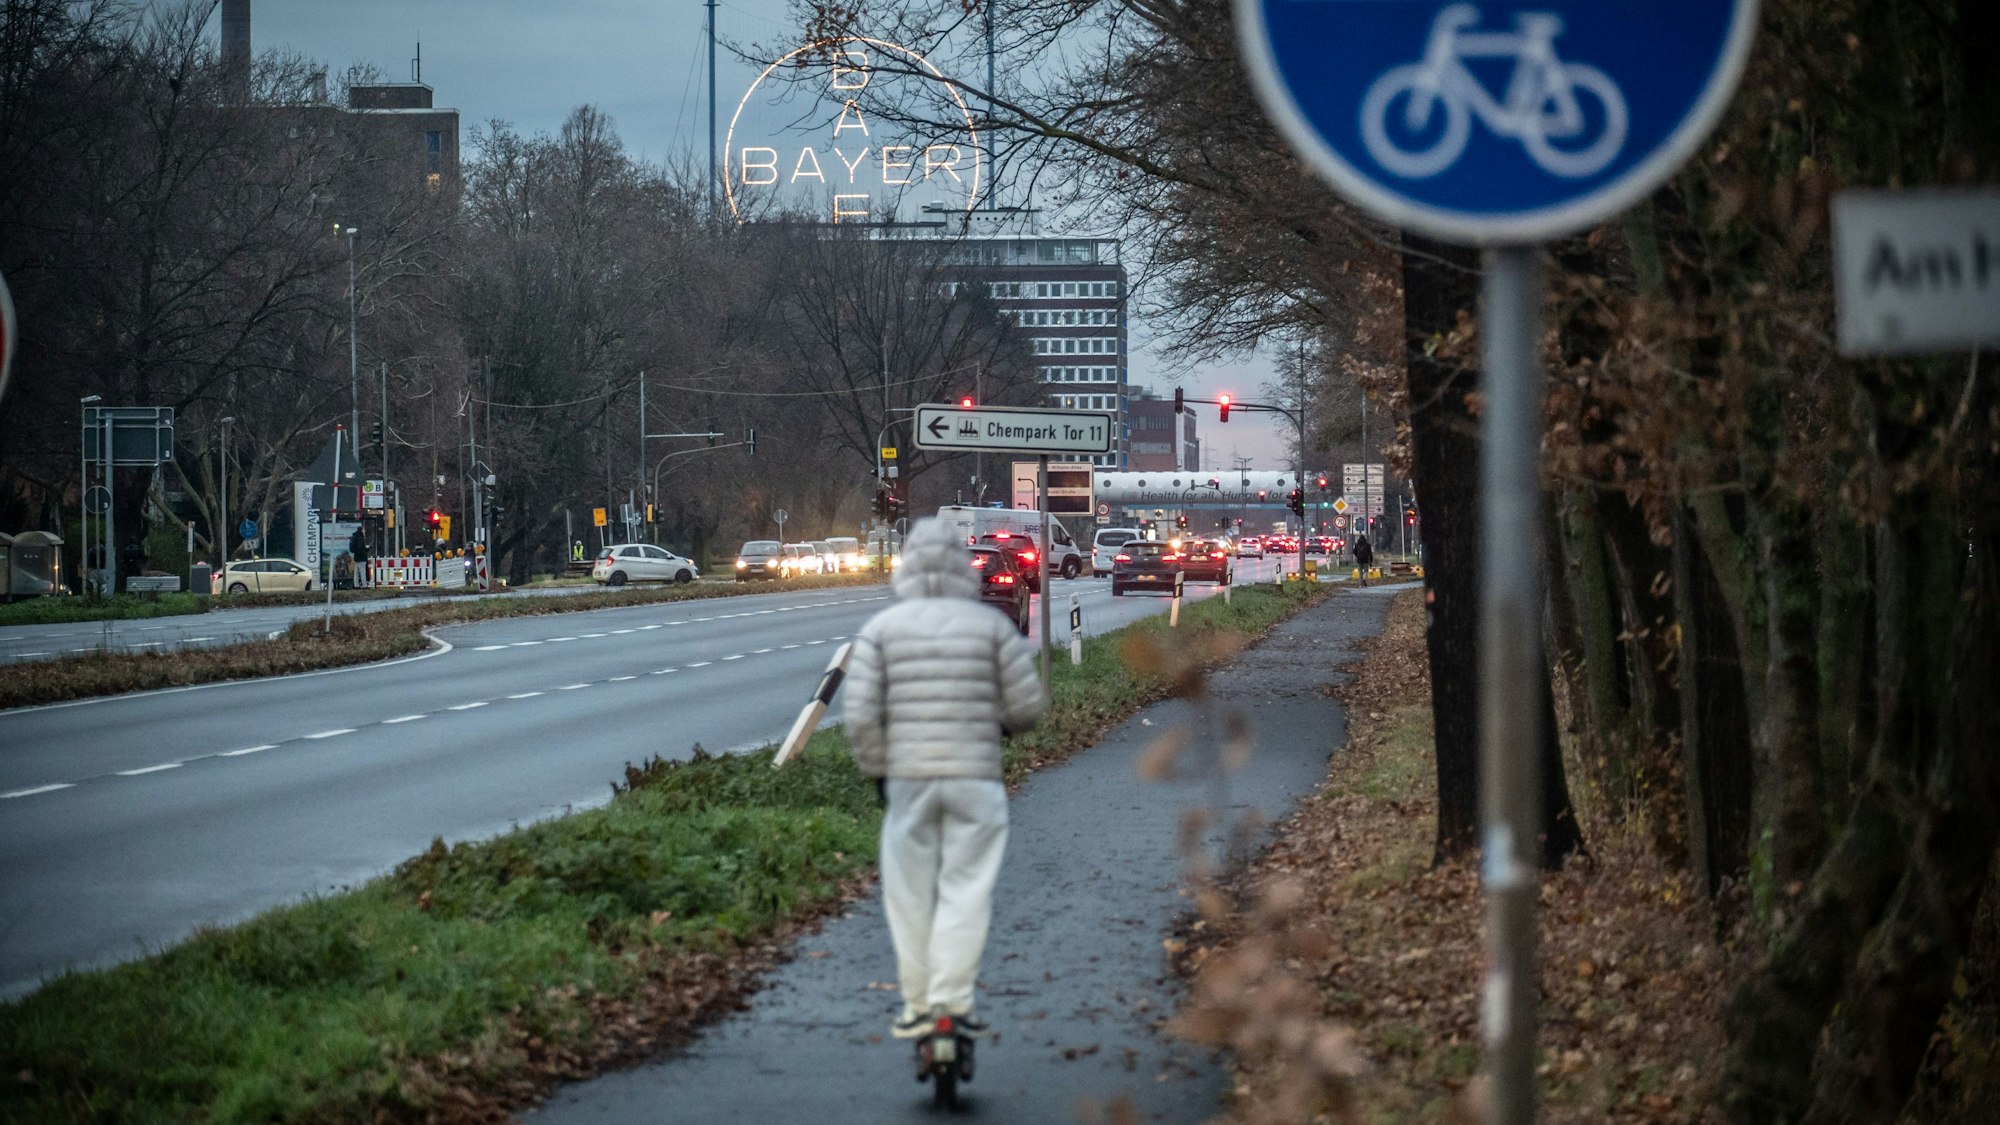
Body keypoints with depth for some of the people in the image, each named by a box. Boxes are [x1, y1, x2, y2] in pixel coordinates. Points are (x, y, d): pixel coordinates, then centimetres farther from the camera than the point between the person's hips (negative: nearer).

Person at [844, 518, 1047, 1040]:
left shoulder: (880, 629, 2)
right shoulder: (992, 626, 1)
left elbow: (861, 716, -5)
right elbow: (1028, 704, 0)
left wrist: (878, 771, 6)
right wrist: (1003, 723, 21)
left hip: (907, 778, 1)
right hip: (975, 776, -1)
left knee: (909, 894, 10)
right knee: (965, 892, 2)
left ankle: (918, 1006, 12)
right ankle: (953, 1000, -7)